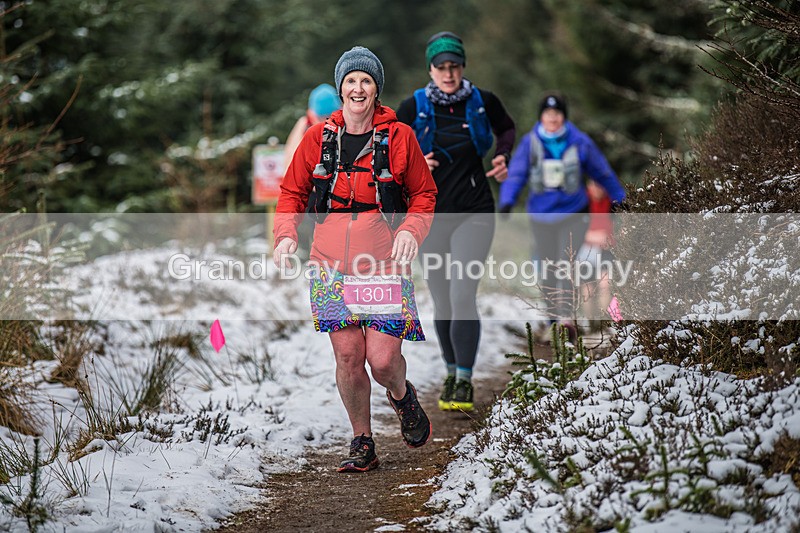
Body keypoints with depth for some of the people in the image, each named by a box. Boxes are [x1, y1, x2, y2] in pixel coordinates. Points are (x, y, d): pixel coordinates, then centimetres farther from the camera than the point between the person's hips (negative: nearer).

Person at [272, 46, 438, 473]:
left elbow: (424, 194, 8)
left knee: (383, 360, -9)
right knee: (347, 356, 1)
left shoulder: (398, 137, 0)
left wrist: (411, 230, -11)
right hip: (331, 265, 2)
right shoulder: (318, 138, 4)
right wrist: (286, 234, -2)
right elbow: (292, 191, 15)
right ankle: (362, 443, 18)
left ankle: (402, 395, 28)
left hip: (384, 265, -2)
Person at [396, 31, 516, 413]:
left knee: (463, 297, -14)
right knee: (442, 303, 7)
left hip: (474, 213, -1)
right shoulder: (413, 108, -2)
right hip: (430, 215, 1)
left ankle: (465, 381, -8)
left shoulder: (482, 102, 1)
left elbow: (507, 128, 22)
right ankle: (451, 371, 26)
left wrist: (503, 157, 5)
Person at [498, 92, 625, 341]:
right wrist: (507, 201, -25)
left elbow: (603, 172, 7)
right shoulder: (530, 143, -3)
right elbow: (516, 173, -8)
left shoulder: (579, 143, -4)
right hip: (541, 216, 2)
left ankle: (566, 317, -27)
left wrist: (621, 200, 14)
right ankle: (554, 315, 30)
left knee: (565, 264, -20)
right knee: (546, 273, 8)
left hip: (573, 214, -2)